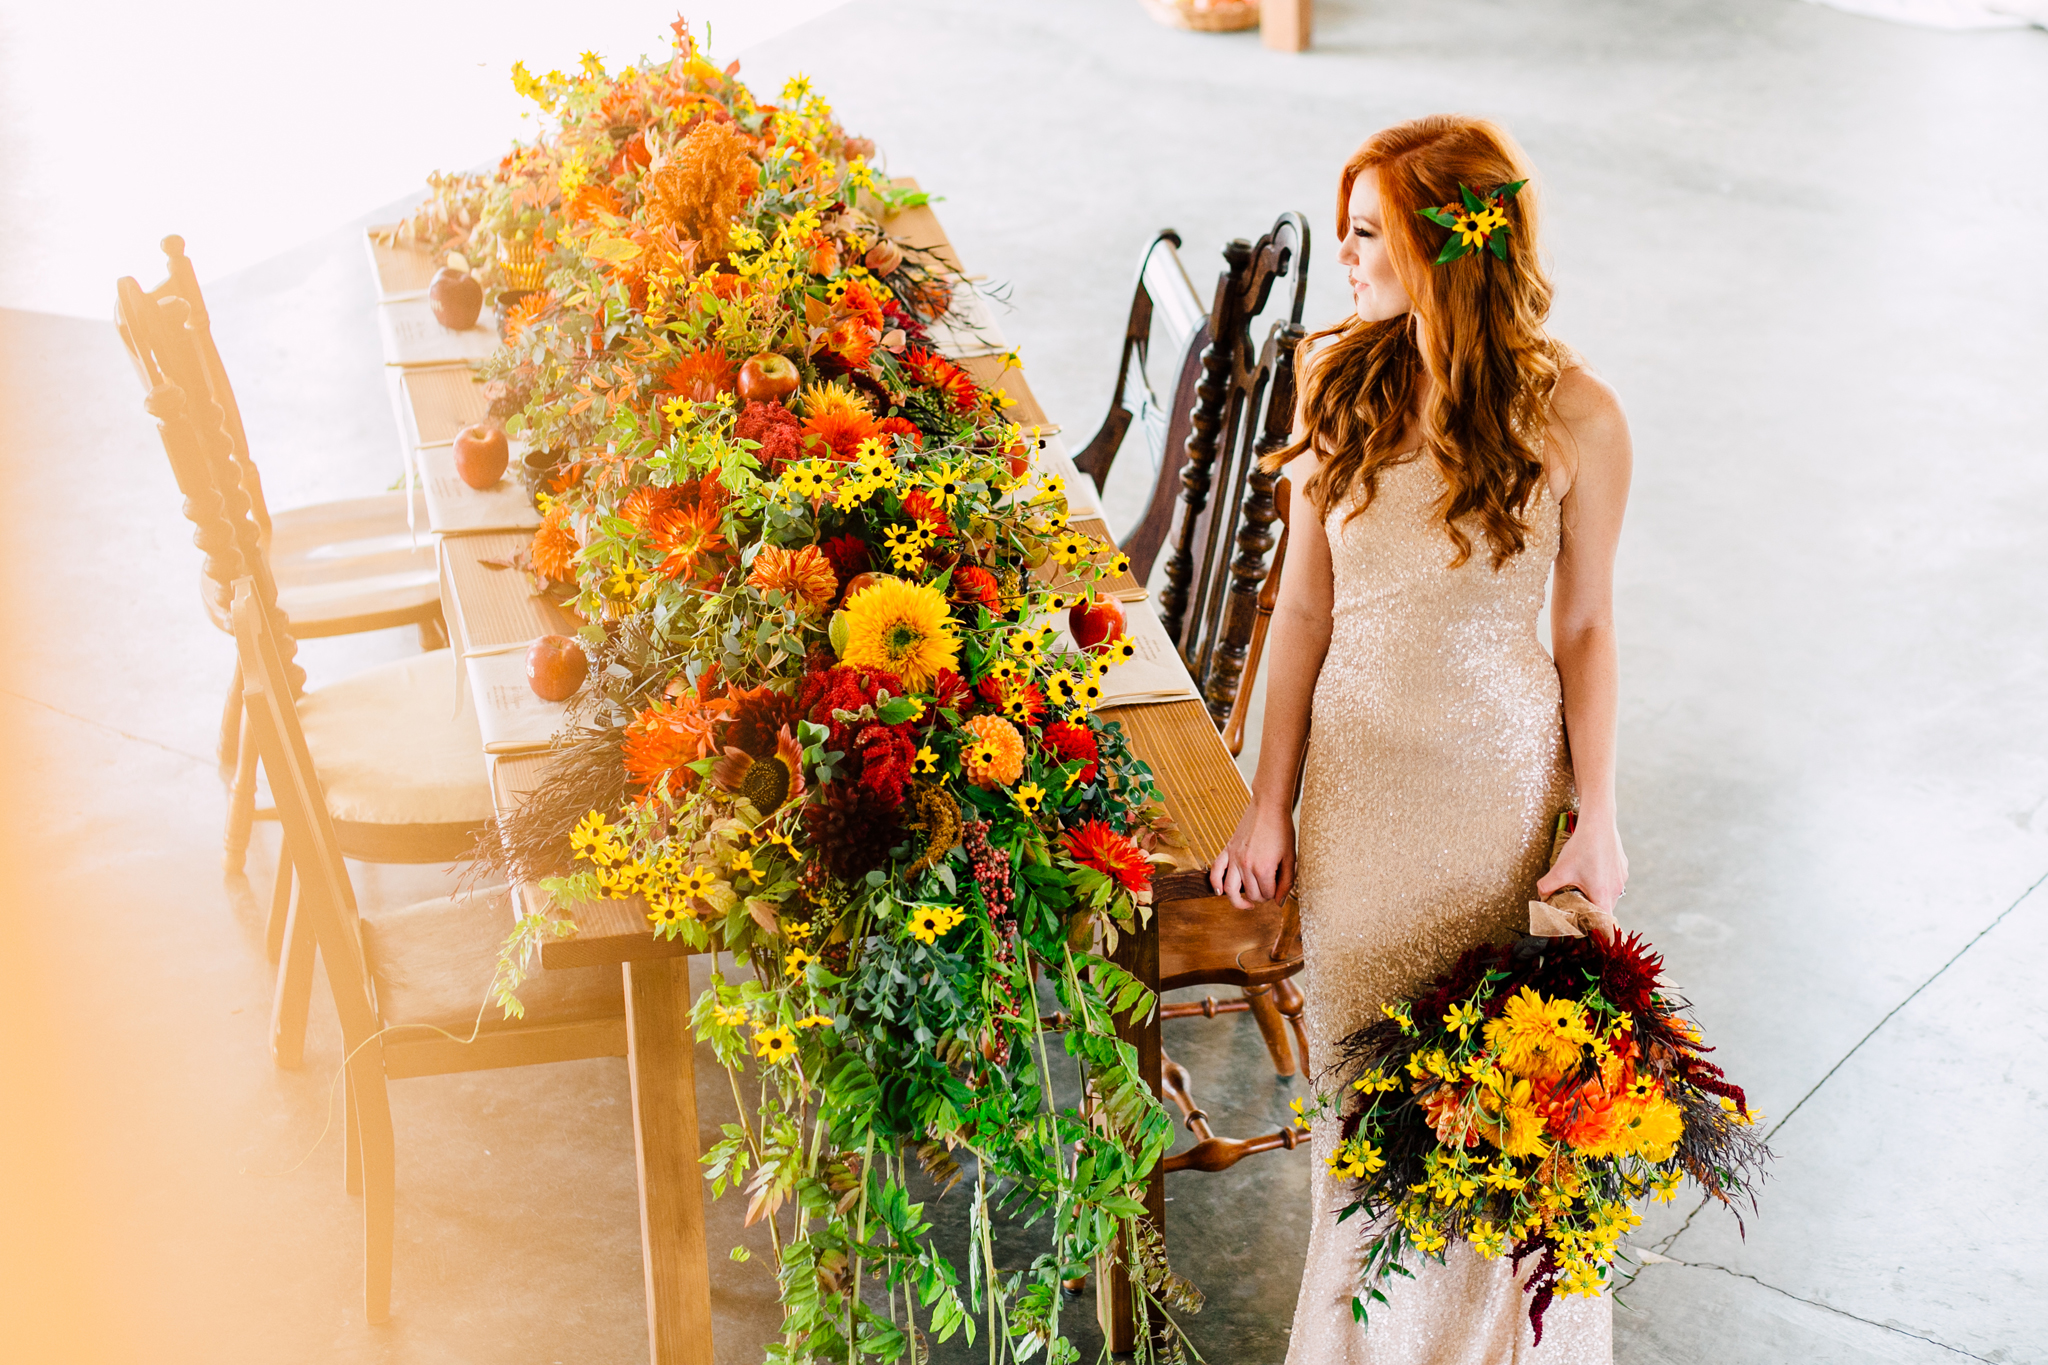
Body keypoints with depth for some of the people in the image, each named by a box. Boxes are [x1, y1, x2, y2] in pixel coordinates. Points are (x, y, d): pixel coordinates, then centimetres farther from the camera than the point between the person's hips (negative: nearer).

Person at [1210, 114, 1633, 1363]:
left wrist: (1599, 825, -5)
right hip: (1358, 773, 3)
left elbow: (1586, 628, -3)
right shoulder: (1339, 377, -4)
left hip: (1502, 782, -3)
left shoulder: (1573, 416, -13)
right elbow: (1306, 602, 1)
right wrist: (1270, 804, 3)